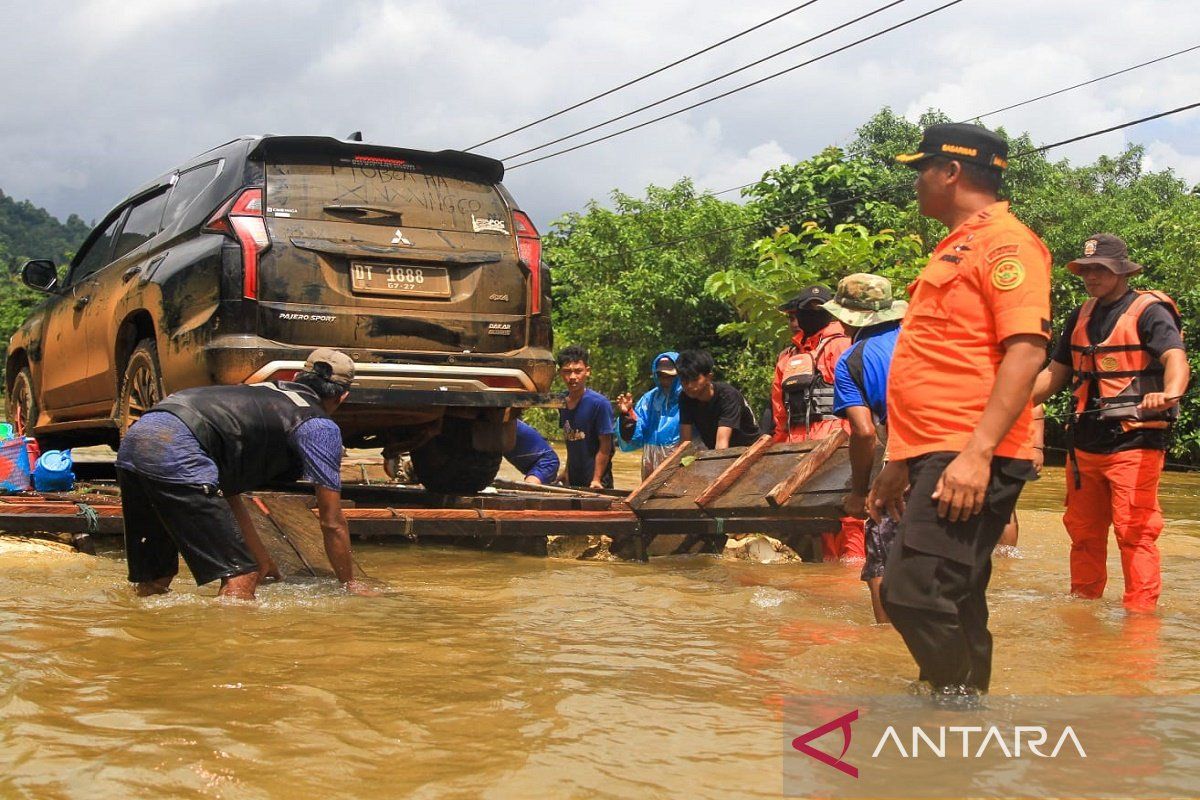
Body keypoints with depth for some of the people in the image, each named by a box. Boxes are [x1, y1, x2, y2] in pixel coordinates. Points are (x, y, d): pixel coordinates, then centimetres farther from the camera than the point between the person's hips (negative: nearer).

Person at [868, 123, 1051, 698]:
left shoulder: (1006, 242, -8)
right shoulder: (955, 248, 23)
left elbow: (1026, 351, -20)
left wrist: (977, 453, -27)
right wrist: (899, 462, 25)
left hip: (969, 460, -10)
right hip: (935, 456, 10)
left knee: (913, 592, -18)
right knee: (953, 605, 11)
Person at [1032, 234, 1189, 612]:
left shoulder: (1149, 311, -5)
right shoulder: (1081, 317, 16)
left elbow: (1175, 358, -22)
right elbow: (1055, 373, 22)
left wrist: (1170, 393, -43)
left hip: (1134, 442, -7)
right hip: (1086, 443, 7)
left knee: (1135, 533, -9)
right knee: (1082, 531, 13)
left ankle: (1140, 613, -4)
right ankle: (1083, 600, 25)